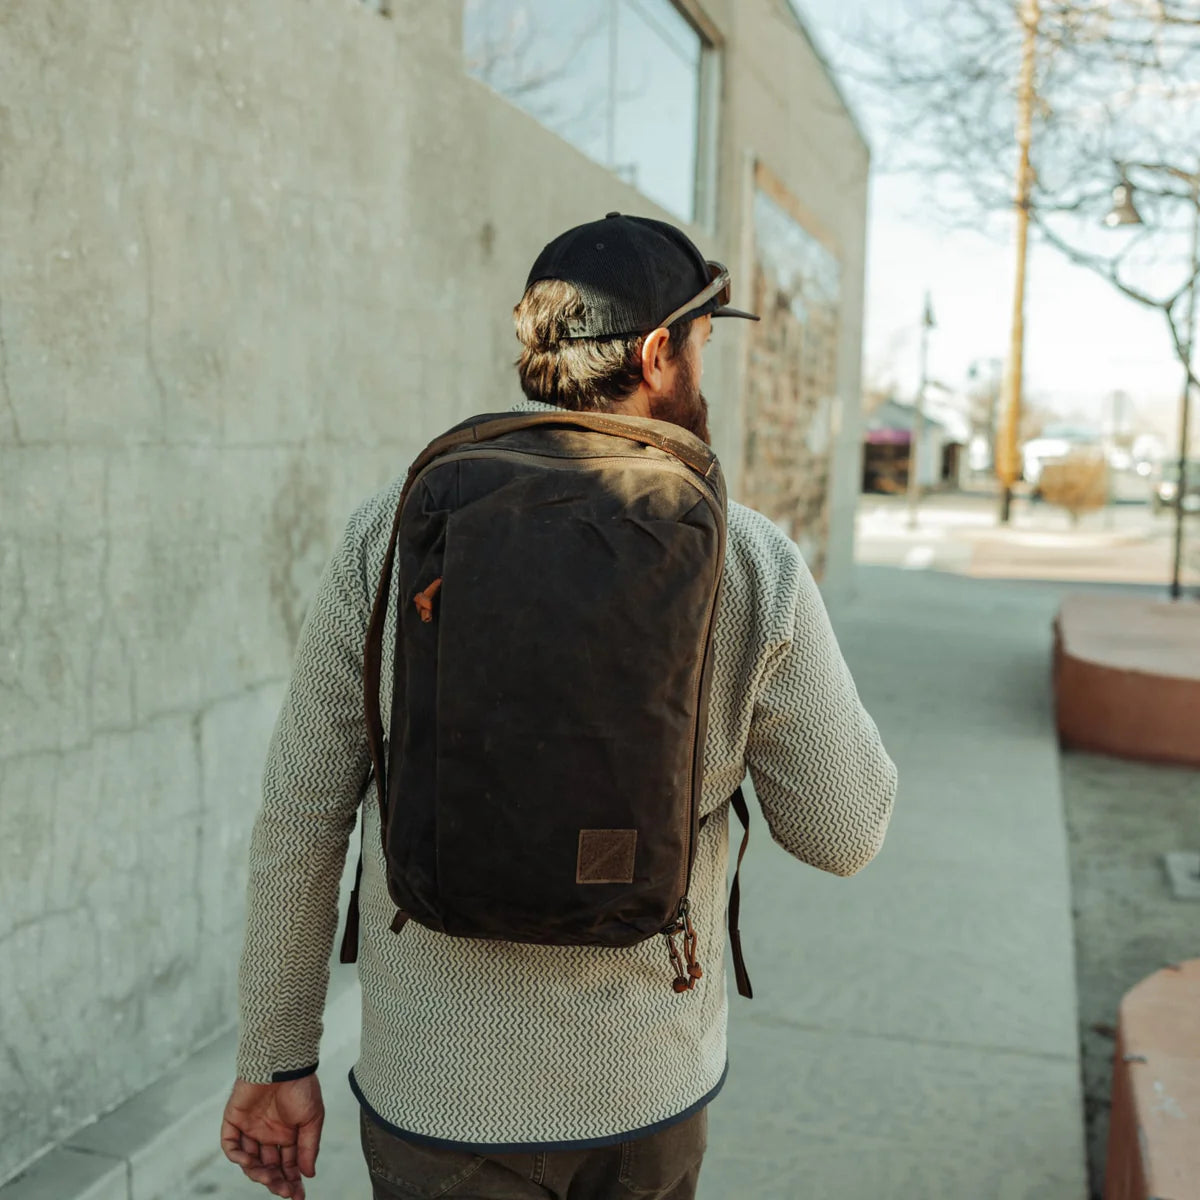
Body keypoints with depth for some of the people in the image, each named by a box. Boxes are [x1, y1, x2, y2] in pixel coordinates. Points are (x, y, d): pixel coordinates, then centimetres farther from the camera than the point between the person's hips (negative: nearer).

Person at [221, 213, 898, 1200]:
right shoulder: (755, 565, -12)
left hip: (440, 1098, -1)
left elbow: (301, 821, -7)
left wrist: (277, 1057, 5)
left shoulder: (393, 535, -11)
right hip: (652, 1085, 2)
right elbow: (844, 835, -3)